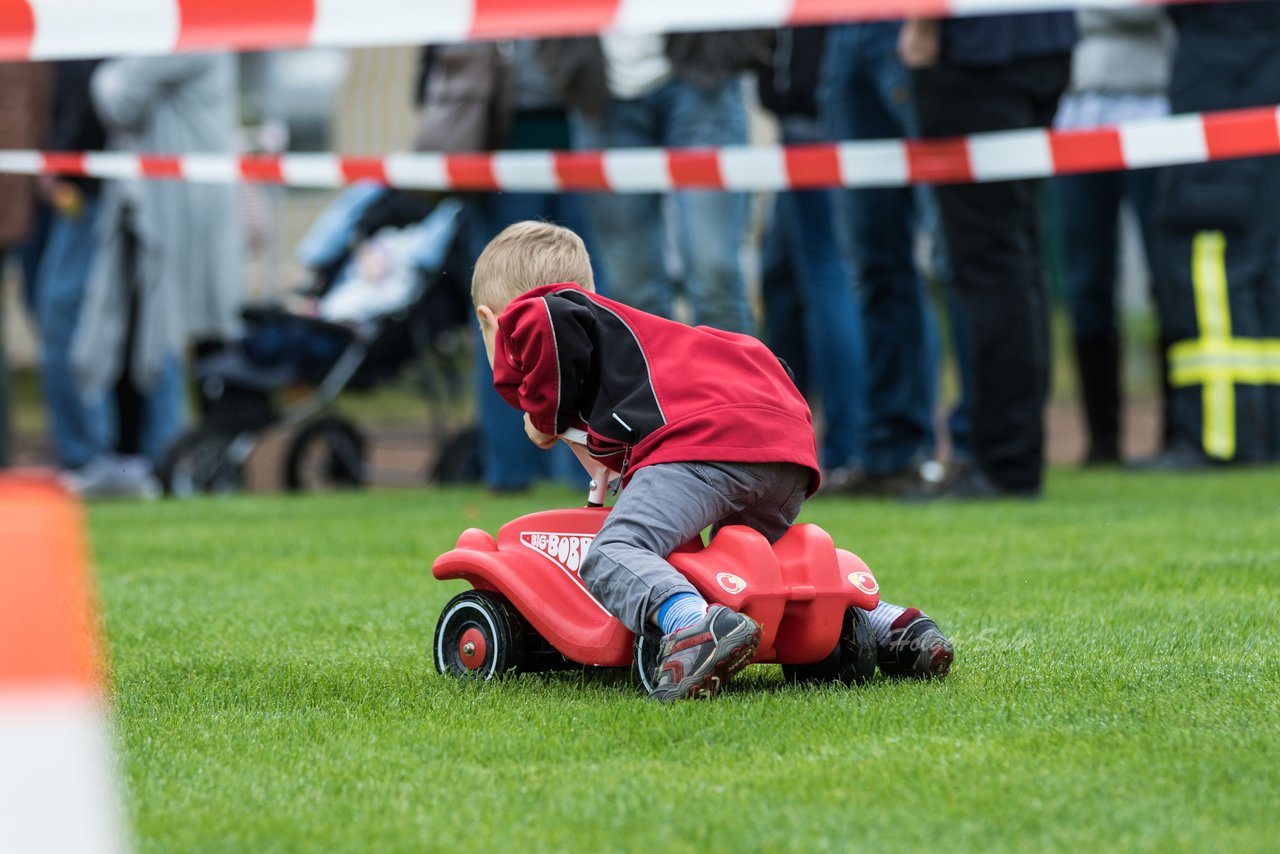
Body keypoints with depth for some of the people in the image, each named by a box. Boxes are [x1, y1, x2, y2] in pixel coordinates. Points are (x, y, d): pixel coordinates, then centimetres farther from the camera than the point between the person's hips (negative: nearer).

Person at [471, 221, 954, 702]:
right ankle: (891, 623, 12)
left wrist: (545, 414, 8)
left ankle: (697, 625, -48)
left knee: (612, 557, -19)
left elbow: (539, 322, -9)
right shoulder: (607, 319, 41)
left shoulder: (528, 315, 17)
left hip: (701, 439, -9)